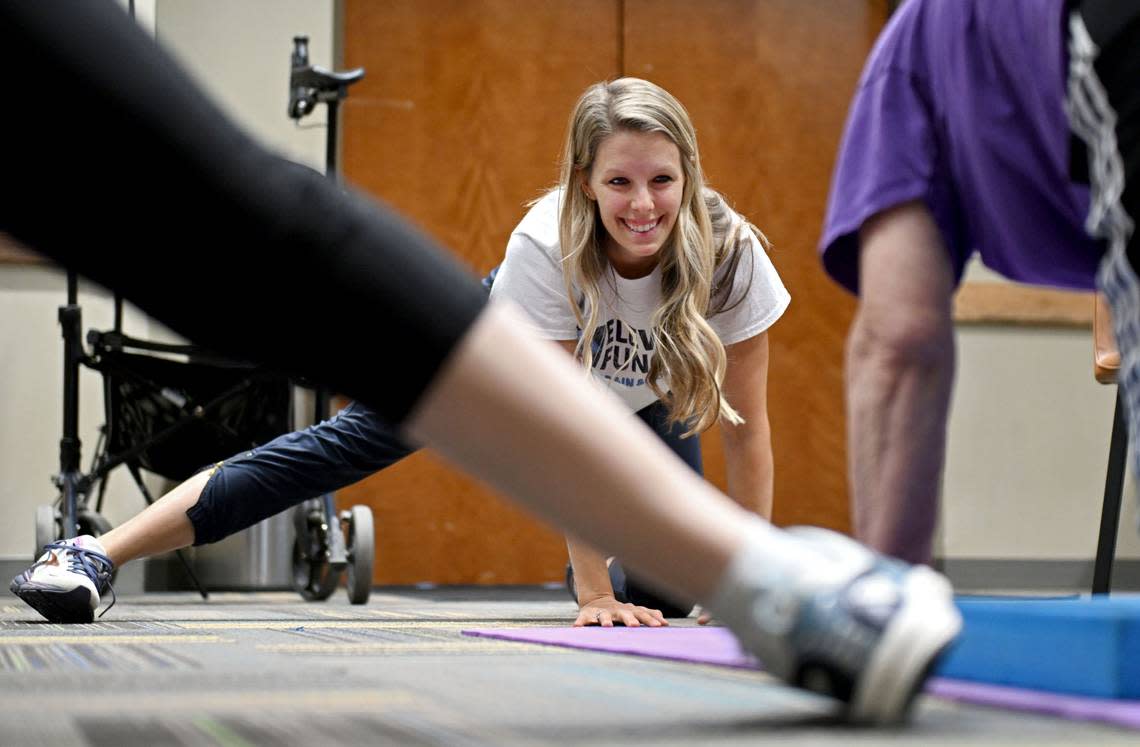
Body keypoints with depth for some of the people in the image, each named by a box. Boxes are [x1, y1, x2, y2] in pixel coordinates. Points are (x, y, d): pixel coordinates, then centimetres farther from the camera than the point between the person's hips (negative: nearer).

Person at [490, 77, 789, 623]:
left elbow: (745, 426, -24)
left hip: (654, 393, 2)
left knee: (661, 593, -6)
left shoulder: (731, 251, -33)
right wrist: (594, 592, -34)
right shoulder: (543, 249, -38)